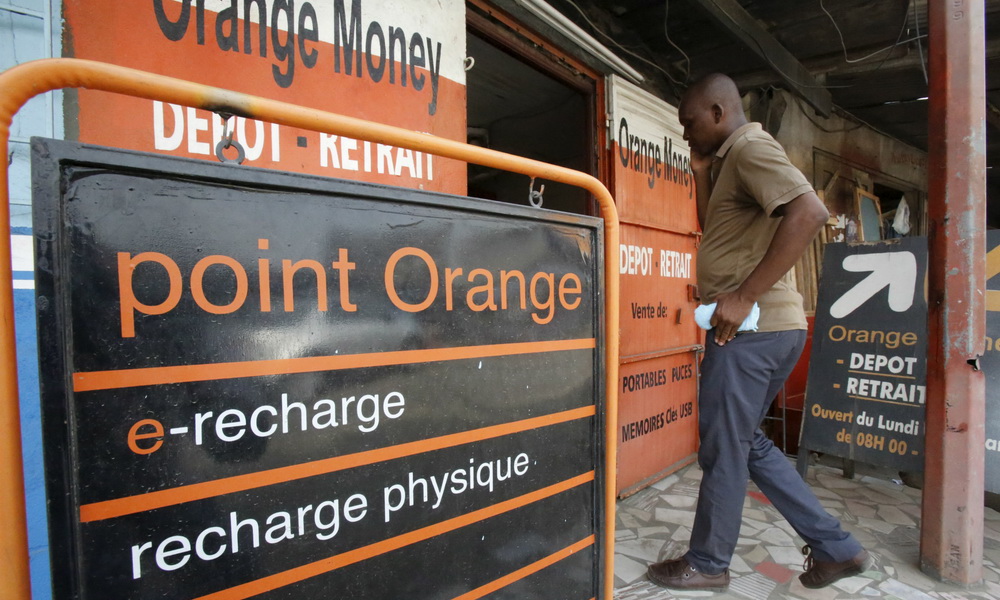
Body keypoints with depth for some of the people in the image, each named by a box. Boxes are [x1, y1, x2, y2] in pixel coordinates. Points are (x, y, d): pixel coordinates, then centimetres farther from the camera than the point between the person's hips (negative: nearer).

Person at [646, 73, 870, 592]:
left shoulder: (750, 147, -9)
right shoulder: (731, 160, 21)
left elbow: (809, 212, -25)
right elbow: (713, 231, 26)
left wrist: (744, 296, -26)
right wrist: (701, 174, 16)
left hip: (751, 328, -10)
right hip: (768, 329, 10)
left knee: (723, 446, 3)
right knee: (745, 442, 18)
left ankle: (707, 563, 22)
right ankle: (834, 547, 27)